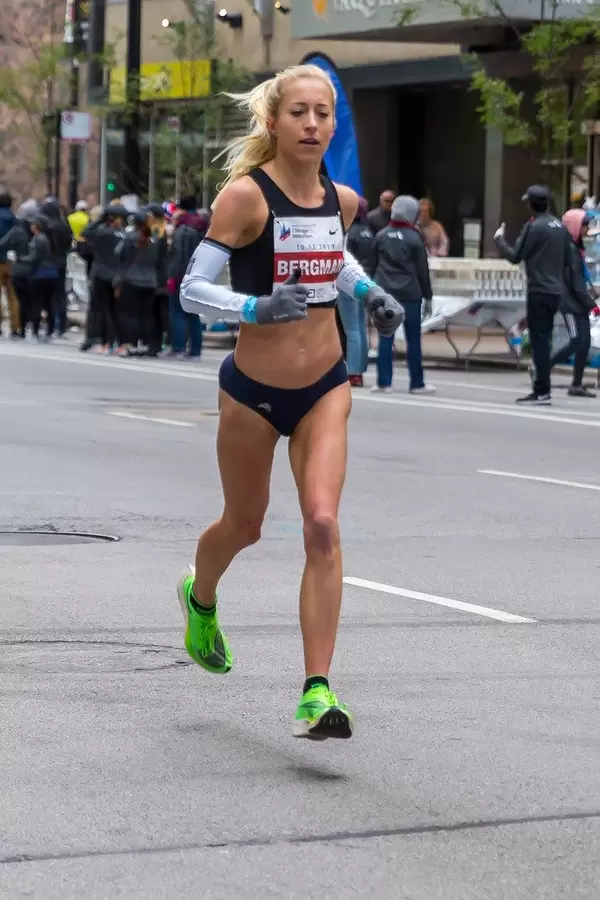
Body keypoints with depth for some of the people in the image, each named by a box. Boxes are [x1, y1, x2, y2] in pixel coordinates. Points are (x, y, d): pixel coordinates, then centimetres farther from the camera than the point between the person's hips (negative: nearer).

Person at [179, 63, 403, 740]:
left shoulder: (343, 200, 1)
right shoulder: (245, 195, -16)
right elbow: (192, 289, -17)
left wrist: (369, 294, 9)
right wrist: (256, 308, -32)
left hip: (325, 387, 3)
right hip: (253, 390, -3)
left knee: (322, 526, -14)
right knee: (244, 525, 17)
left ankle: (318, 691, -12)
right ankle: (200, 598, 53)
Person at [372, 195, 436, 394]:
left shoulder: (381, 236, 3)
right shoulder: (414, 238, -6)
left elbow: (373, 264, 8)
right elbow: (422, 269, -3)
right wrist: (427, 295, 5)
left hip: (385, 294, 3)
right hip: (410, 294, -3)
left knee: (385, 338, 4)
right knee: (413, 339, 3)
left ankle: (383, 381, 1)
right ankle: (417, 383, 6)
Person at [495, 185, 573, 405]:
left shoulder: (534, 227, -13)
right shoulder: (560, 226, 11)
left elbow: (515, 256, -10)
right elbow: (568, 261, 15)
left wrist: (499, 239, 7)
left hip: (539, 292, -8)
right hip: (555, 292, 8)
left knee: (539, 341, -6)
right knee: (544, 340, 13)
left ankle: (542, 392, -7)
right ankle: (542, 389, 16)